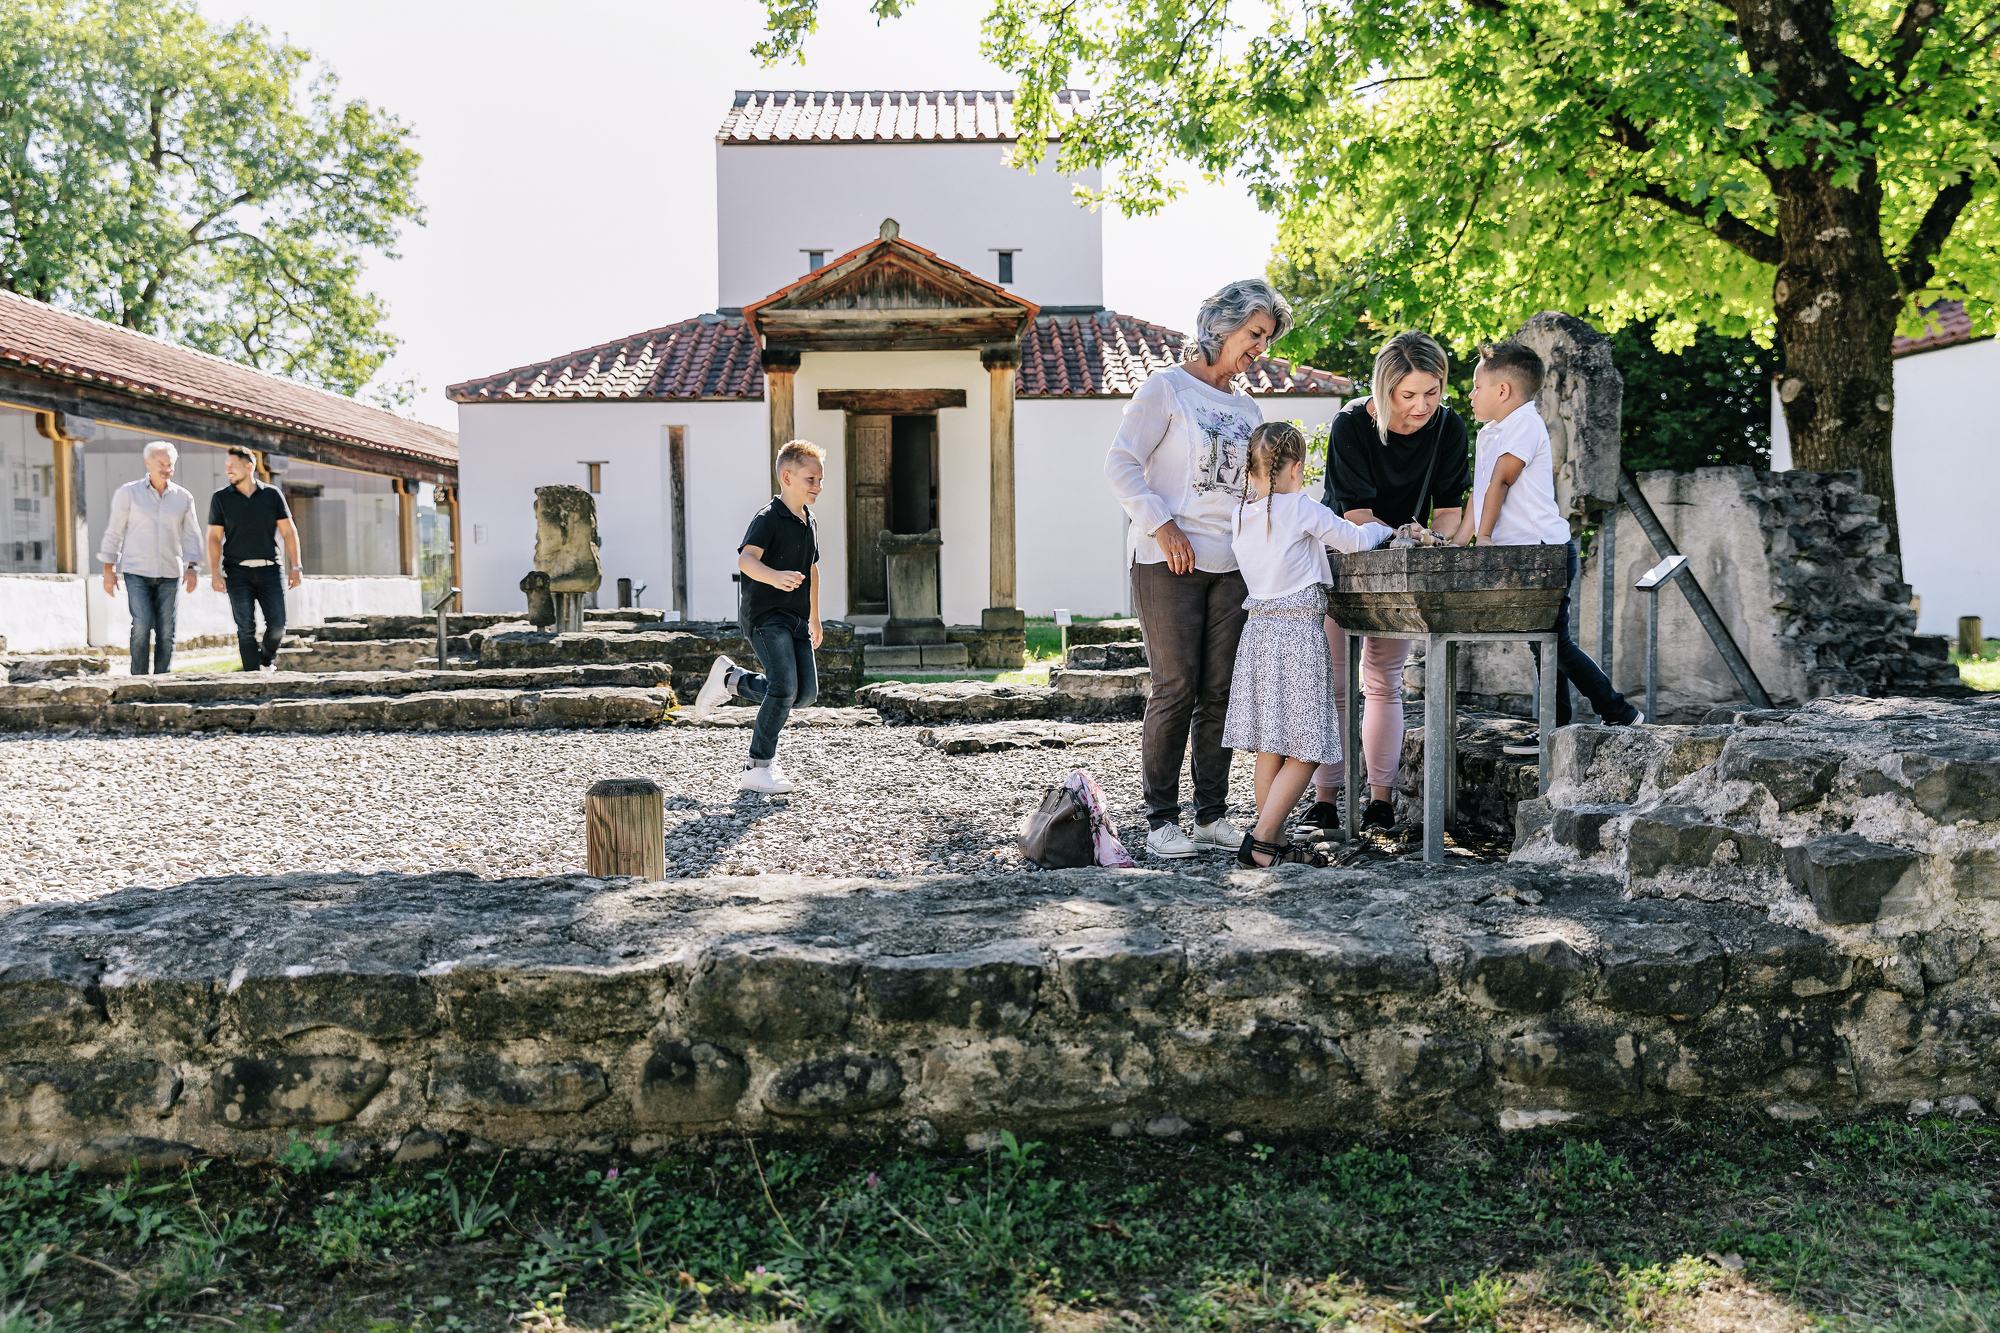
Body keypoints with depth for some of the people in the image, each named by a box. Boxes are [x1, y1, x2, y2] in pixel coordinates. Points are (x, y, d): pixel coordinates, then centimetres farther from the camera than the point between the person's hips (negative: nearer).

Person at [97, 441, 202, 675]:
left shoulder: (184, 497, 8)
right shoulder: (128, 493, 2)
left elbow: (191, 535, 10)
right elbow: (113, 532, 4)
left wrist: (192, 567, -4)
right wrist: (109, 570, 1)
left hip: (170, 574, 2)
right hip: (136, 572, -2)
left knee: (166, 630, -1)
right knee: (142, 624, -14)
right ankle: (138, 678, -4)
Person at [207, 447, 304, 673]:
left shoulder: (272, 495, 6)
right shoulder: (221, 498, 6)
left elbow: (288, 532, 7)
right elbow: (214, 537, 5)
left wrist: (296, 567, 1)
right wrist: (215, 573, -5)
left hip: (270, 570, 0)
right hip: (238, 571, 0)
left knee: (277, 624, -5)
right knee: (246, 628, -4)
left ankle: (267, 658, 24)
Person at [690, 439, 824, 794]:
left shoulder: (811, 523, 14)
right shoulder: (768, 519, -12)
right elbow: (746, 559, -28)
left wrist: (814, 618, 32)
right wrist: (775, 576, -49)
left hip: (796, 619, 8)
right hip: (766, 616, -8)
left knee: (806, 693, 2)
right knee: (784, 689, -17)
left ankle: (732, 679, 22)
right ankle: (758, 768, -3)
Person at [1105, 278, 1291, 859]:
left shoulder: (1247, 408, 19)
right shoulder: (1167, 388, -1)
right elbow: (1121, 464, -8)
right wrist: (1163, 526, -16)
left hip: (1229, 566, 6)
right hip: (1168, 564, -6)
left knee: (1220, 691, 5)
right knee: (1175, 688, -7)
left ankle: (1212, 816, 13)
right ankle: (1160, 820, 3)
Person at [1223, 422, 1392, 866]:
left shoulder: (1240, 514, 8)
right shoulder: (1302, 508, -8)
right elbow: (1356, 540, 2)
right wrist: (1382, 529, 22)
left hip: (1258, 629, 7)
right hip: (1298, 634, -7)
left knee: (1272, 746, 11)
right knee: (1305, 750, -2)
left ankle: (1275, 844, 16)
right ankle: (1260, 840, -6)